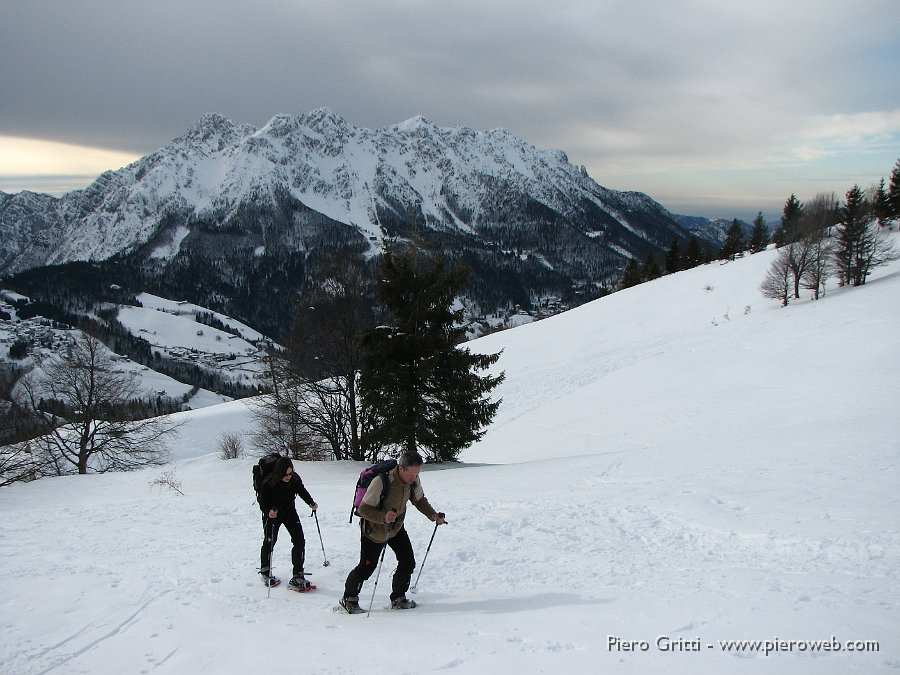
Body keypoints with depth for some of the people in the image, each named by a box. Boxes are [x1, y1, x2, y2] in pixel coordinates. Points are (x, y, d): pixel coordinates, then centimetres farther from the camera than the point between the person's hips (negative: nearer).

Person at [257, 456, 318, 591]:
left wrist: (311, 503, -14)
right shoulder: (268, 483, -29)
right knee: (269, 542, 8)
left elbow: (302, 491, 0)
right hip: (272, 514, -3)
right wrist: (269, 511, -40)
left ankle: (298, 576, 2)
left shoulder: (295, 479, -18)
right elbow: (262, 502, -20)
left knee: (299, 540, -5)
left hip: (289, 511, 3)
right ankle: (265, 573, 33)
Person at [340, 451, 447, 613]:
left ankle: (398, 599, 20)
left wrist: (433, 515, -6)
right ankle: (349, 599, 25)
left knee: (408, 563, 1)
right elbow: (363, 509, -31)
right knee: (367, 567, 3)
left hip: (397, 527, 6)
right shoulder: (381, 481, -36)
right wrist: (383, 518, -45)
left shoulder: (414, 481, -16)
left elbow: (419, 500, 6)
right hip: (374, 528, -6)